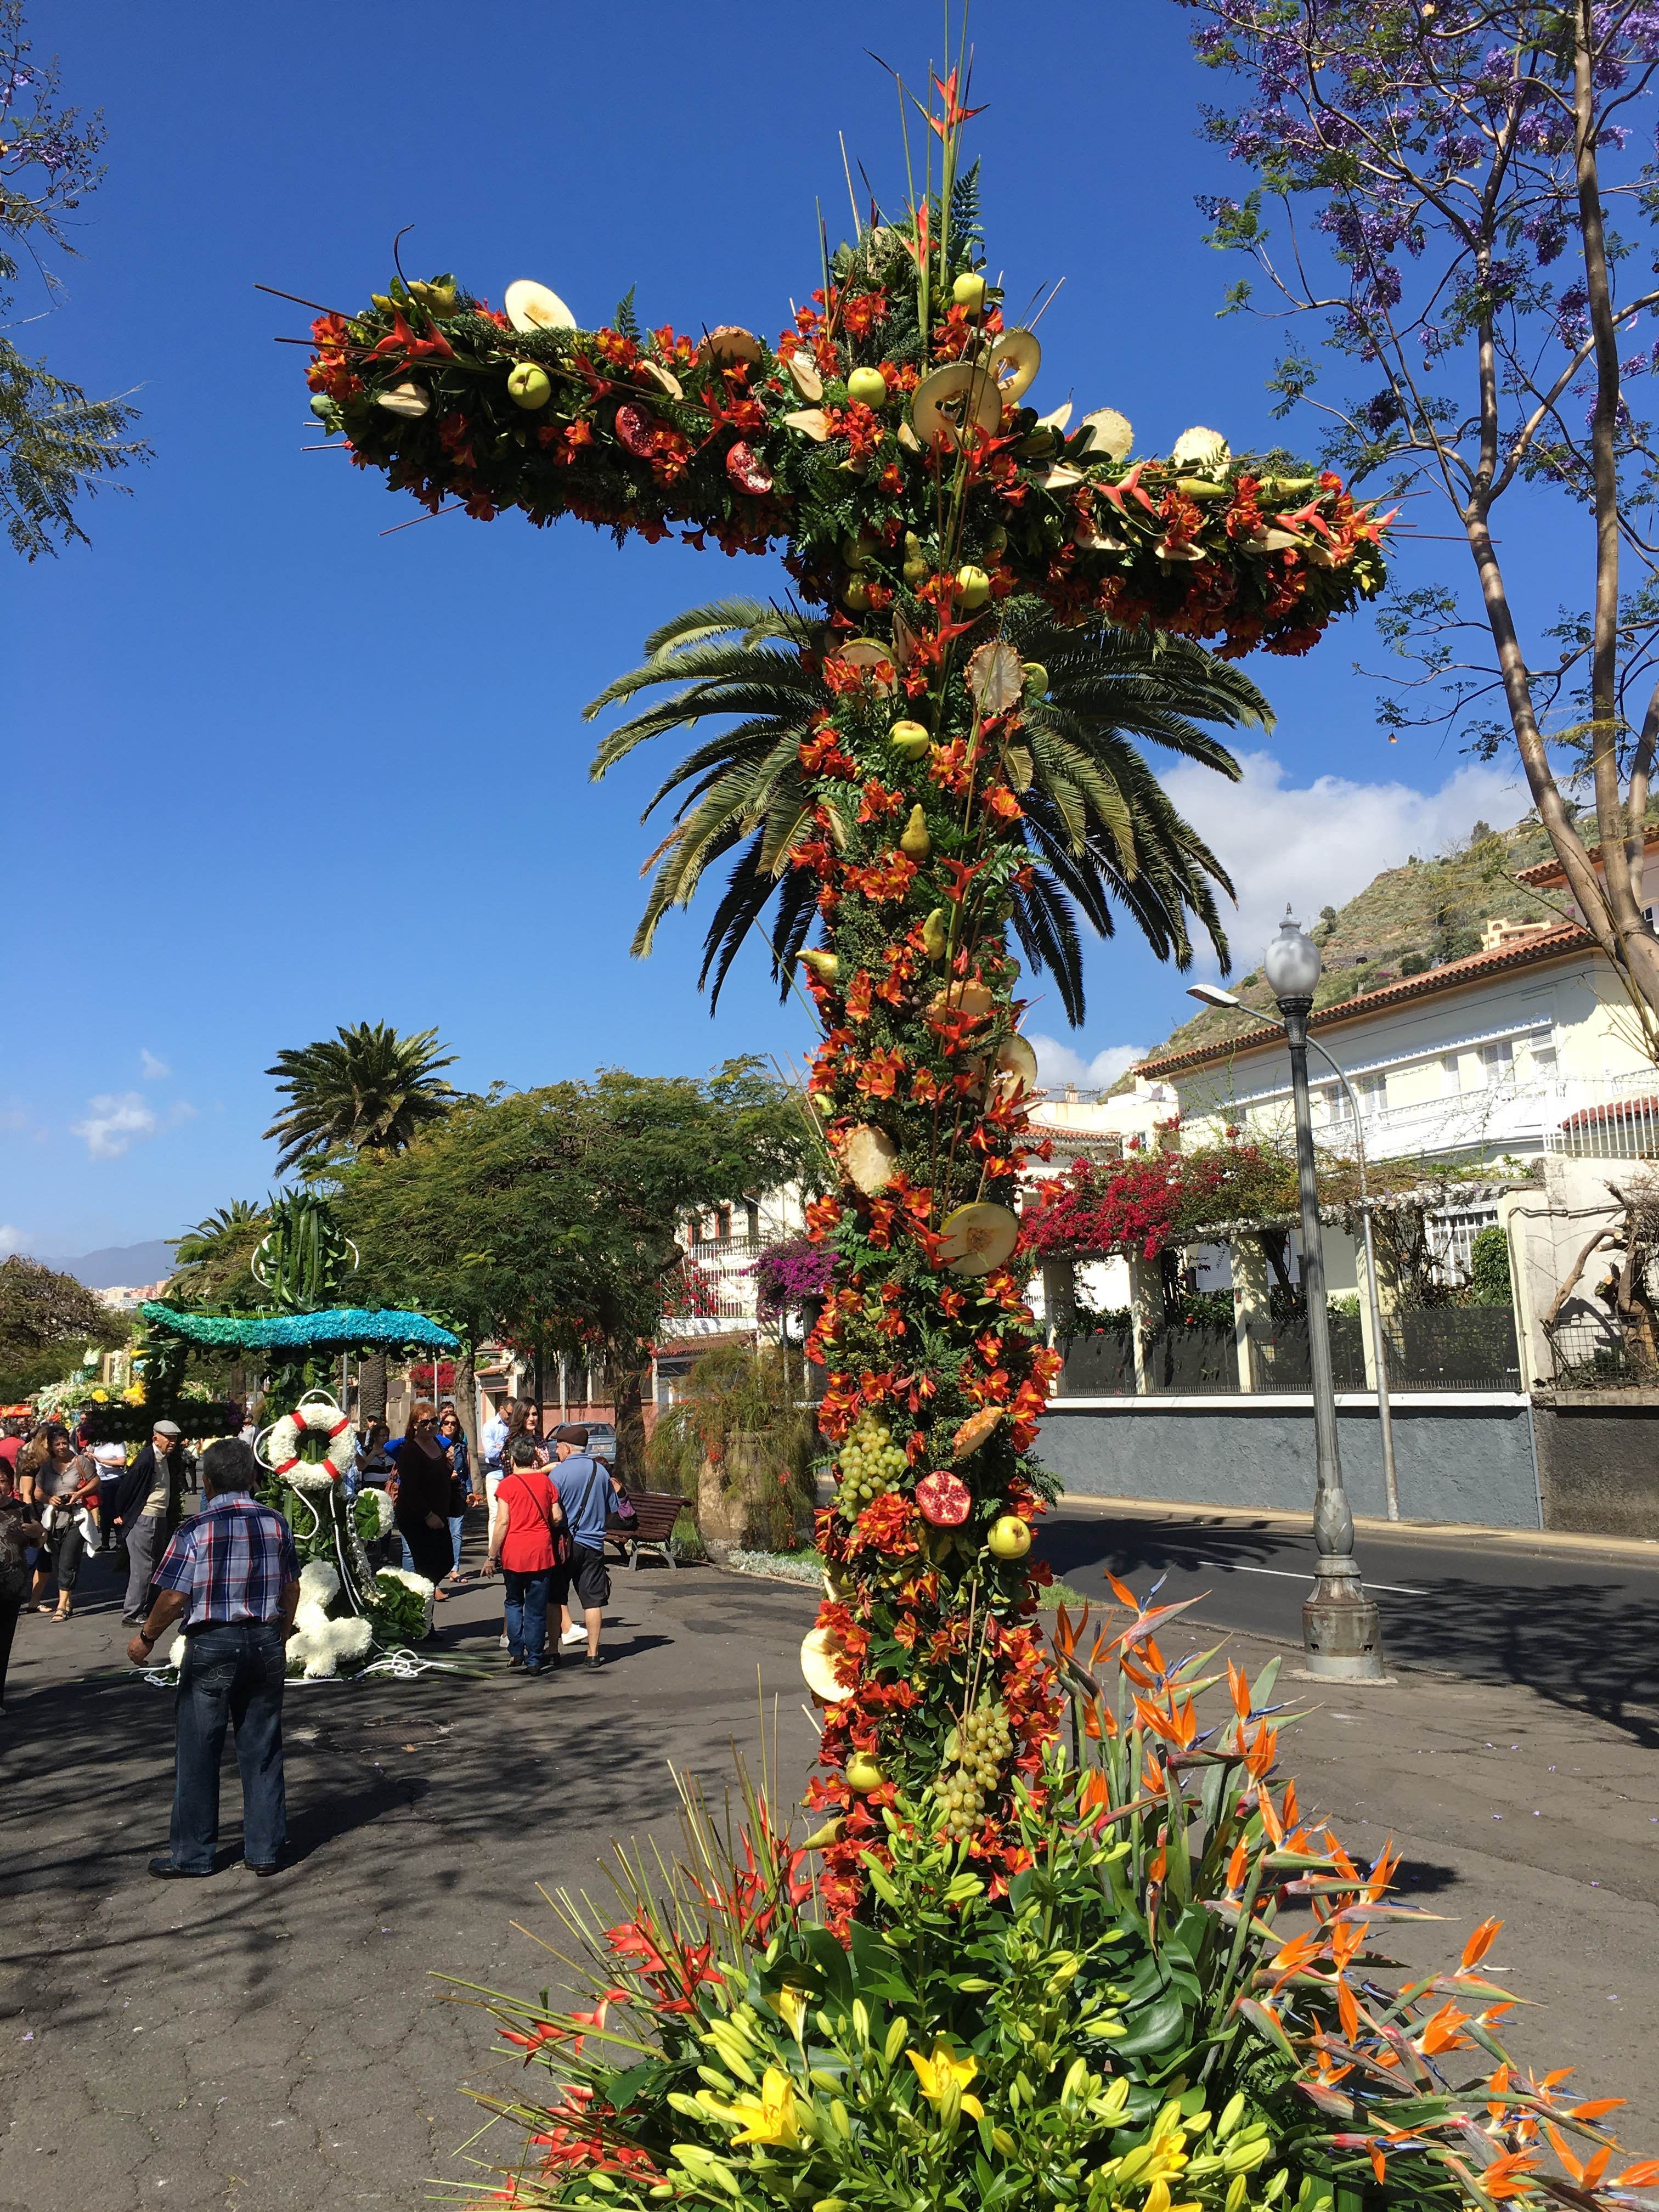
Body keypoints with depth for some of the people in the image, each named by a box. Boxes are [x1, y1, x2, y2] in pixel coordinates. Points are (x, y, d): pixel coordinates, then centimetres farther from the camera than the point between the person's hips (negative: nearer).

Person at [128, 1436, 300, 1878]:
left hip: (212, 1646, -4)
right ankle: (265, 1850, 17)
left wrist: (146, 1638, 6)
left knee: (197, 1752, 8)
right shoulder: (276, 1524, 1)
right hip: (266, 1643, 4)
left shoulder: (196, 1531, -12)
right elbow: (291, 1589, 7)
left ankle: (192, 1855, 17)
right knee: (262, 1750, 11)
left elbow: (174, 1598, -11)